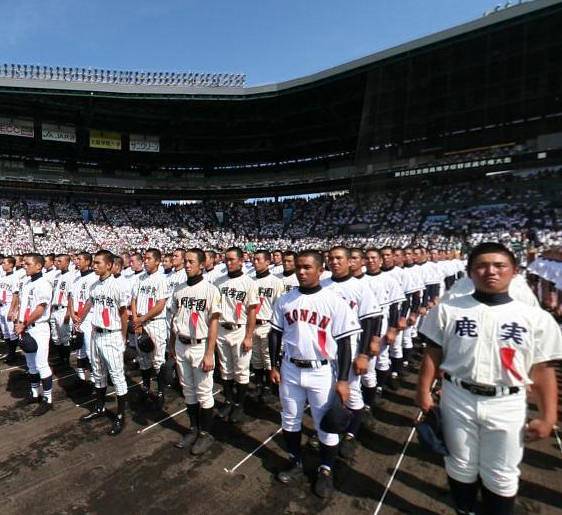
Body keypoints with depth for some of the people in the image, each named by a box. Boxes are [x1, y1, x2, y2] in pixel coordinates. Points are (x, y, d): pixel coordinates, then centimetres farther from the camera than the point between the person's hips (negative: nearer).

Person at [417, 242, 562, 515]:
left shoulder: (536, 318, -5)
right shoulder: (447, 310, -6)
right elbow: (433, 354, -1)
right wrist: (424, 391, -2)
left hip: (507, 406, 0)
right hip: (458, 399, 1)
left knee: (501, 476, 16)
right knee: (461, 467, 19)